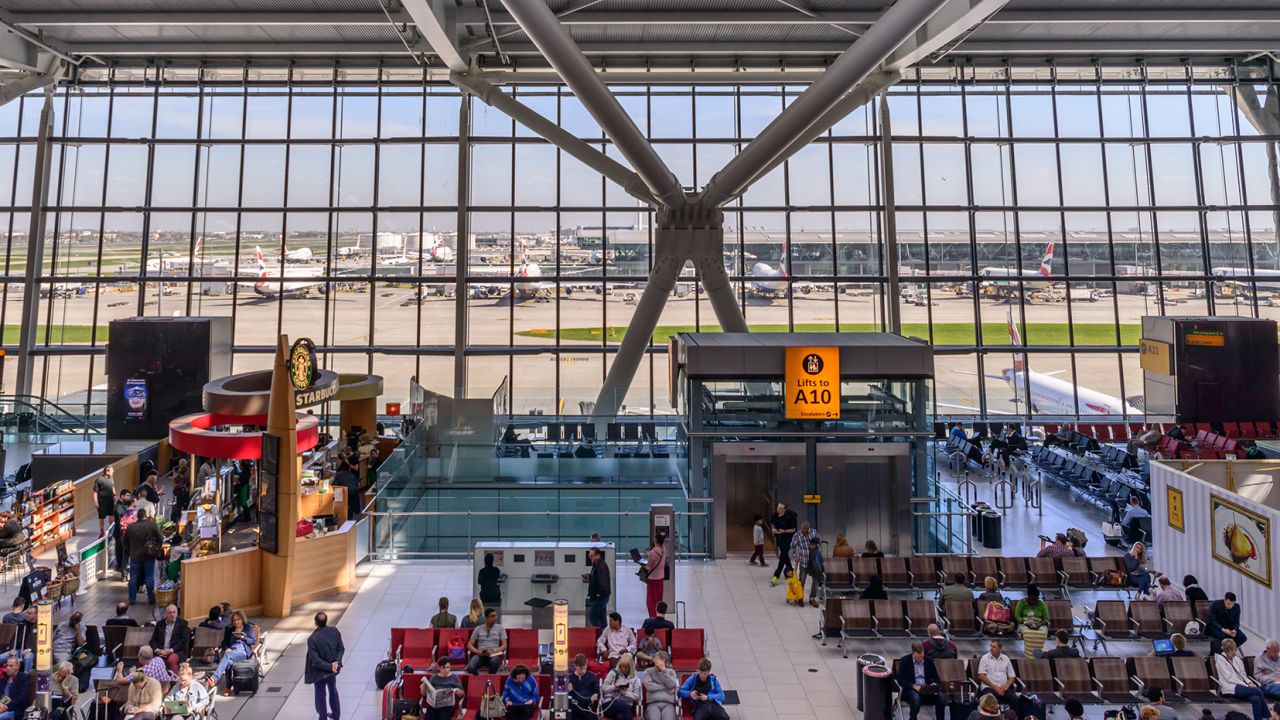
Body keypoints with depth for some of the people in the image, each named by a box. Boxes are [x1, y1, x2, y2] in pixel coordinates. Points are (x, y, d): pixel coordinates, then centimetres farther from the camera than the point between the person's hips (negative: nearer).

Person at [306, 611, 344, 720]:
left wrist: (330, 667, -22)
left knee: (320, 695, 16)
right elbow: (341, 649, -8)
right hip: (333, 669, 5)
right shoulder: (335, 631, -13)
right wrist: (337, 662, -15)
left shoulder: (312, 639, -28)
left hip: (320, 671, -5)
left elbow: (315, 660, -27)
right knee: (333, 690, 26)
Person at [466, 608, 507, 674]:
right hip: (480, 654, 0)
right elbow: (469, 645, 9)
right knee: (471, 667, -32)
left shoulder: (500, 628, 12)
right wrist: (479, 652, -10)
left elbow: (504, 646, 6)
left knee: (494, 661, -38)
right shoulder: (478, 629, 13)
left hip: (493, 655, 0)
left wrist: (494, 651, -14)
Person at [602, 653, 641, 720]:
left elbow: (637, 696, 9)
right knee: (625, 706, -35)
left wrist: (626, 693, -8)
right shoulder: (613, 673, 11)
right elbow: (604, 688, 8)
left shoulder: (634, 678, 13)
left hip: (626, 706, 1)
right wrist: (614, 687, -9)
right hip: (610, 703, -1)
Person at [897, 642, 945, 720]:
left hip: (927, 689, 4)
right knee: (916, 698, -36)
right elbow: (900, 680, -8)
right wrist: (914, 686, -21)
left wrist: (934, 685, -11)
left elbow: (936, 677, 12)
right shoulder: (904, 660, -4)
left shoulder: (929, 660, 7)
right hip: (911, 689, -3)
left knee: (940, 697, -25)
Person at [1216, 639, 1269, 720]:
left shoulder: (1237, 659, 20)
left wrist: (1250, 683, -1)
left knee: (1256, 698, -30)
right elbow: (1229, 678, -7)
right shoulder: (1220, 659, 0)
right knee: (1258, 691, -28)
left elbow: (1243, 675, 22)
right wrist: (1246, 686, -13)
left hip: (1241, 687, 6)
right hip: (1230, 689, -6)